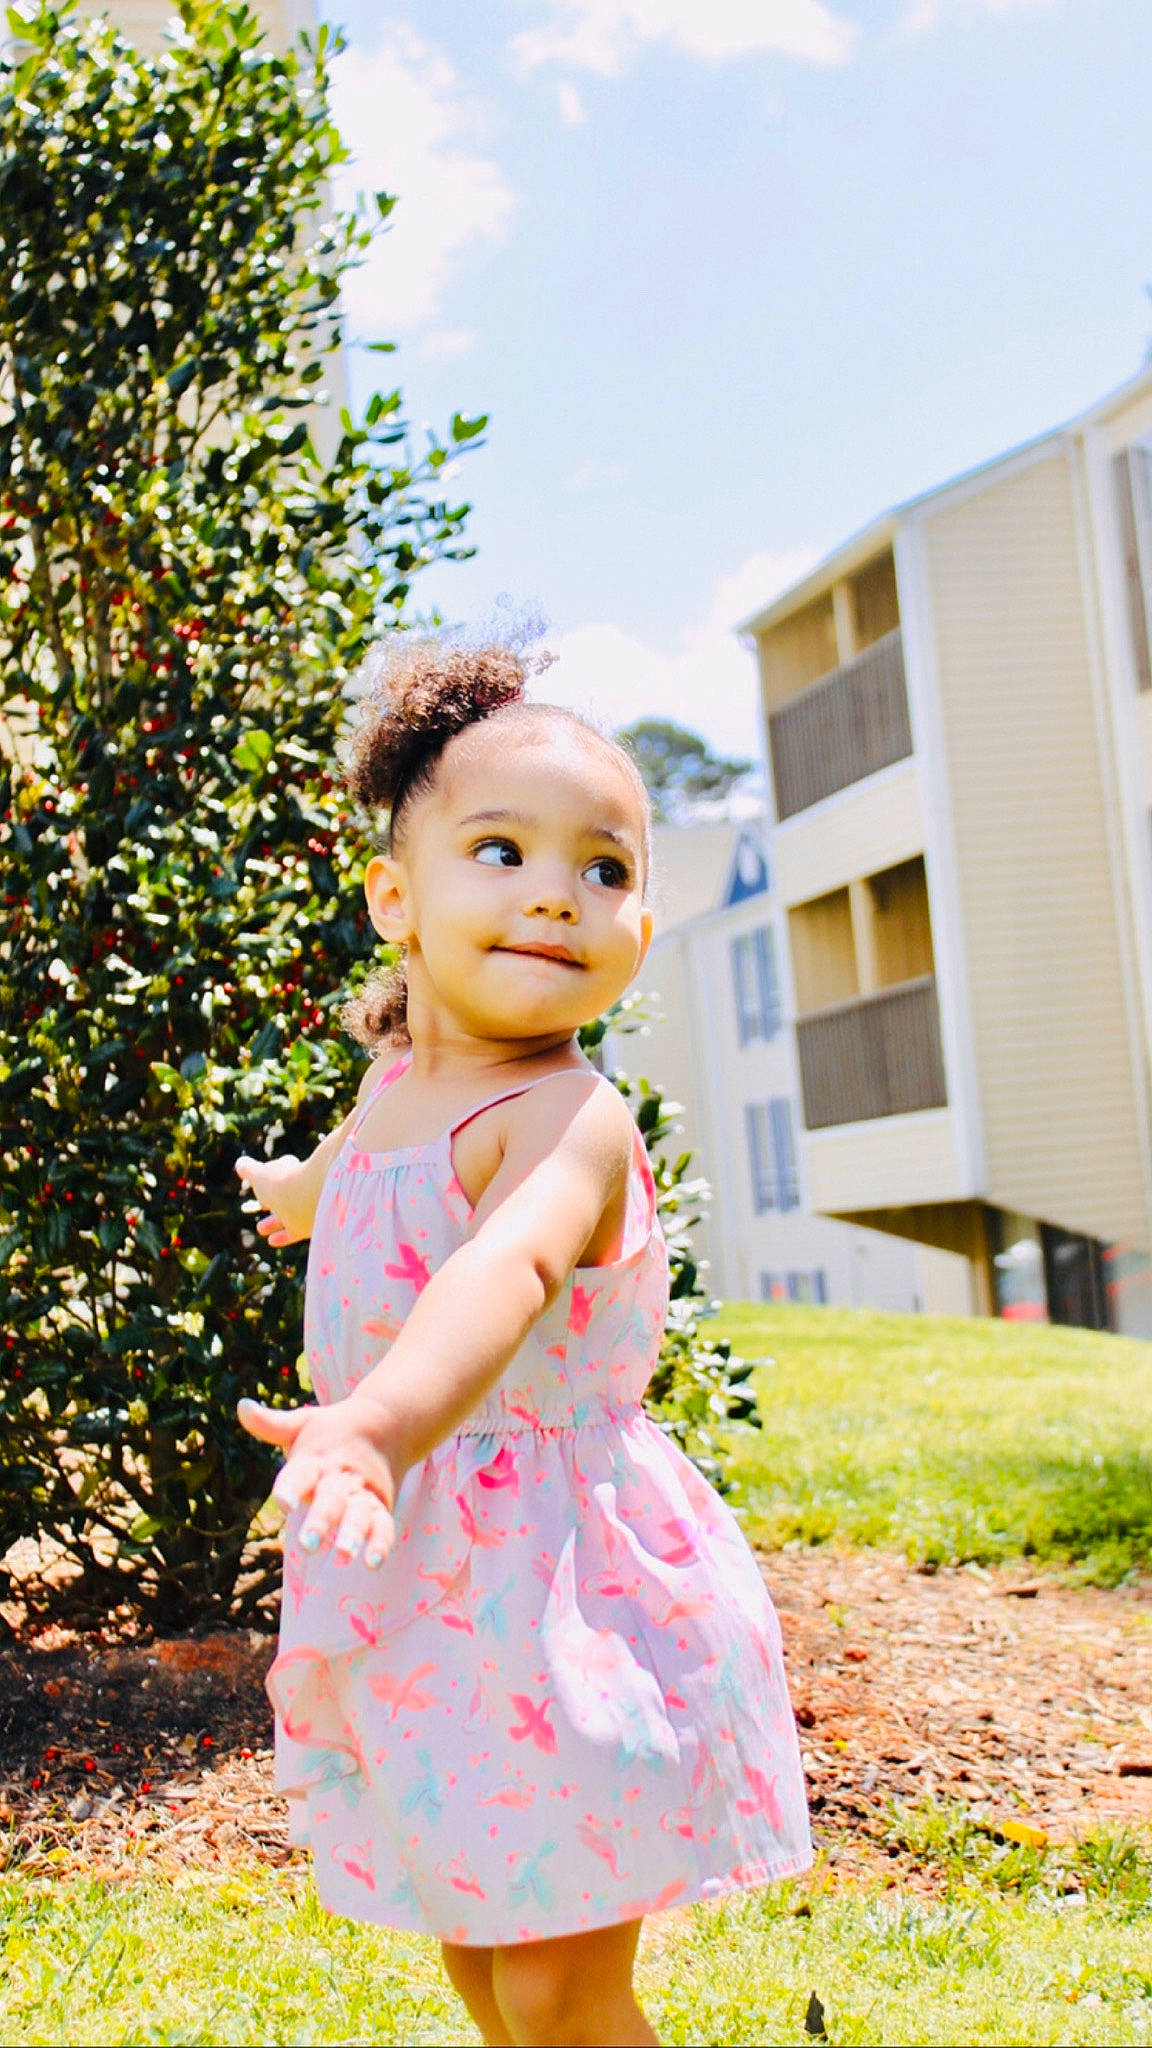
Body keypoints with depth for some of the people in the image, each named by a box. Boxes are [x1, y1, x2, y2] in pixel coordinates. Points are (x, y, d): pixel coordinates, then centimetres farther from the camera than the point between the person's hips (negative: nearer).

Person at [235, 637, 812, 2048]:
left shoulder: (570, 1122, -23)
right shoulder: (398, 1084, 2)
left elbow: (506, 1271, -45)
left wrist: (380, 1425, -64)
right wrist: (303, 1186, 52)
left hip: (557, 1598, -7)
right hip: (419, 1586, 8)